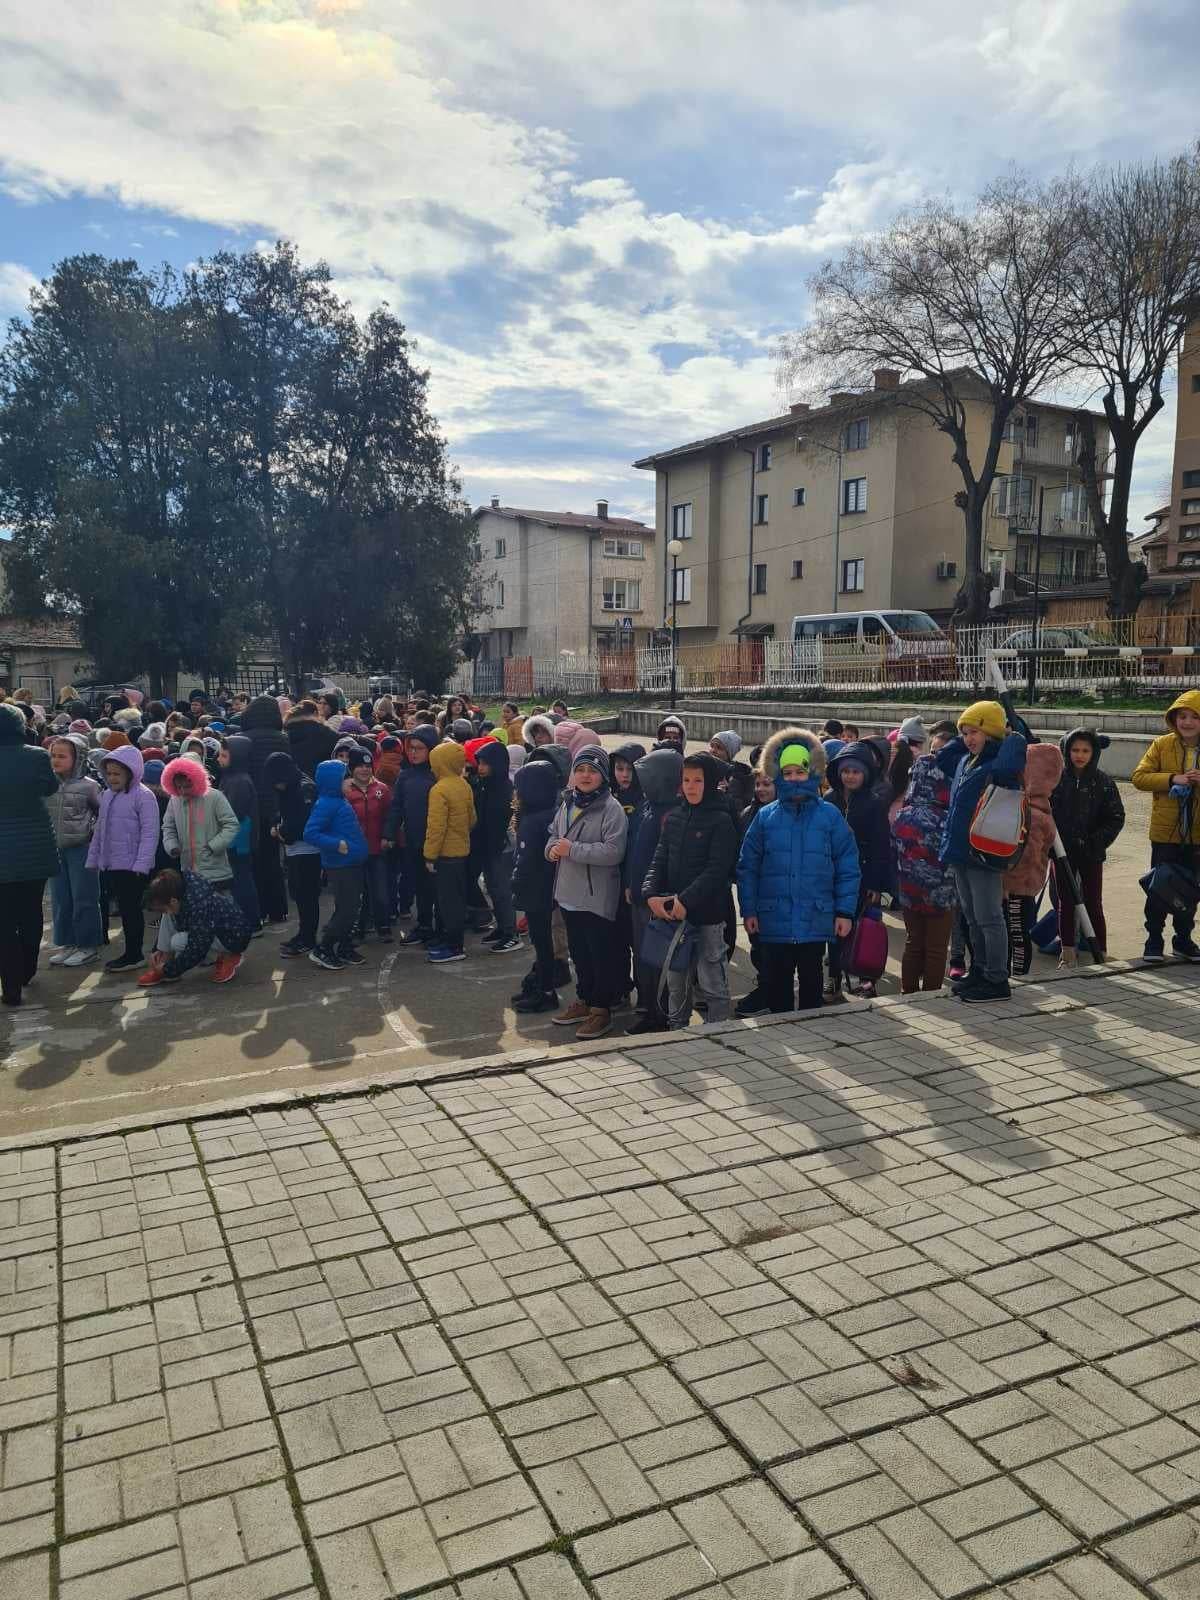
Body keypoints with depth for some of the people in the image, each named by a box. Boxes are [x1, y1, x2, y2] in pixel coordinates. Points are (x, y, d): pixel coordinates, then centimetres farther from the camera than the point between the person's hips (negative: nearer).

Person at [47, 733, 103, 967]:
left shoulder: (88, 786, -7)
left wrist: (93, 833, -7)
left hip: (81, 849, -5)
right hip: (55, 849, 5)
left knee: (84, 898, 0)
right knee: (59, 899, 11)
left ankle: (87, 945, 9)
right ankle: (67, 943, 21)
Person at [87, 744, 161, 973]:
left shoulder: (143, 796, -11)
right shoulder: (107, 796, 13)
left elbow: (150, 832, -15)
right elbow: (99, 830, 19)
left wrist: (142, 864, -20)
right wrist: (93, 858, 15)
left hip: (133, 866, -7)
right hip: (110, 865, 7)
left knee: (131, 909, -1)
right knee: (123, 909, 13)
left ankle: (134, 955, 8)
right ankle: (131, 953, 21)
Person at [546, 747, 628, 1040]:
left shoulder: (611, 808, -14)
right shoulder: (567, 803, 10)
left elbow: (613, 851, -23)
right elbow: (553, 834, 22)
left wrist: (572, 849, -22)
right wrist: (553, 848, -2)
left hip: (597, 897, -7)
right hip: (569, 894, 7)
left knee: (601, 954, 3)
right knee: (579, 952, 19)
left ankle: (601, 1009, 14)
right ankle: (584, 999, 34)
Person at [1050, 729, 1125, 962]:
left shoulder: (1103, 782, -3)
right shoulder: (1056, 777, -1)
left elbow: (1116, 818, -1)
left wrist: (1097, 842, -11)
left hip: (1091, 855, -1)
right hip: (1061, 852, 1)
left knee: (1093, 904, 2)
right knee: (1065, 903, 9)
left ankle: (1101, 955, 10)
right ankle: (1067, 953, 20)